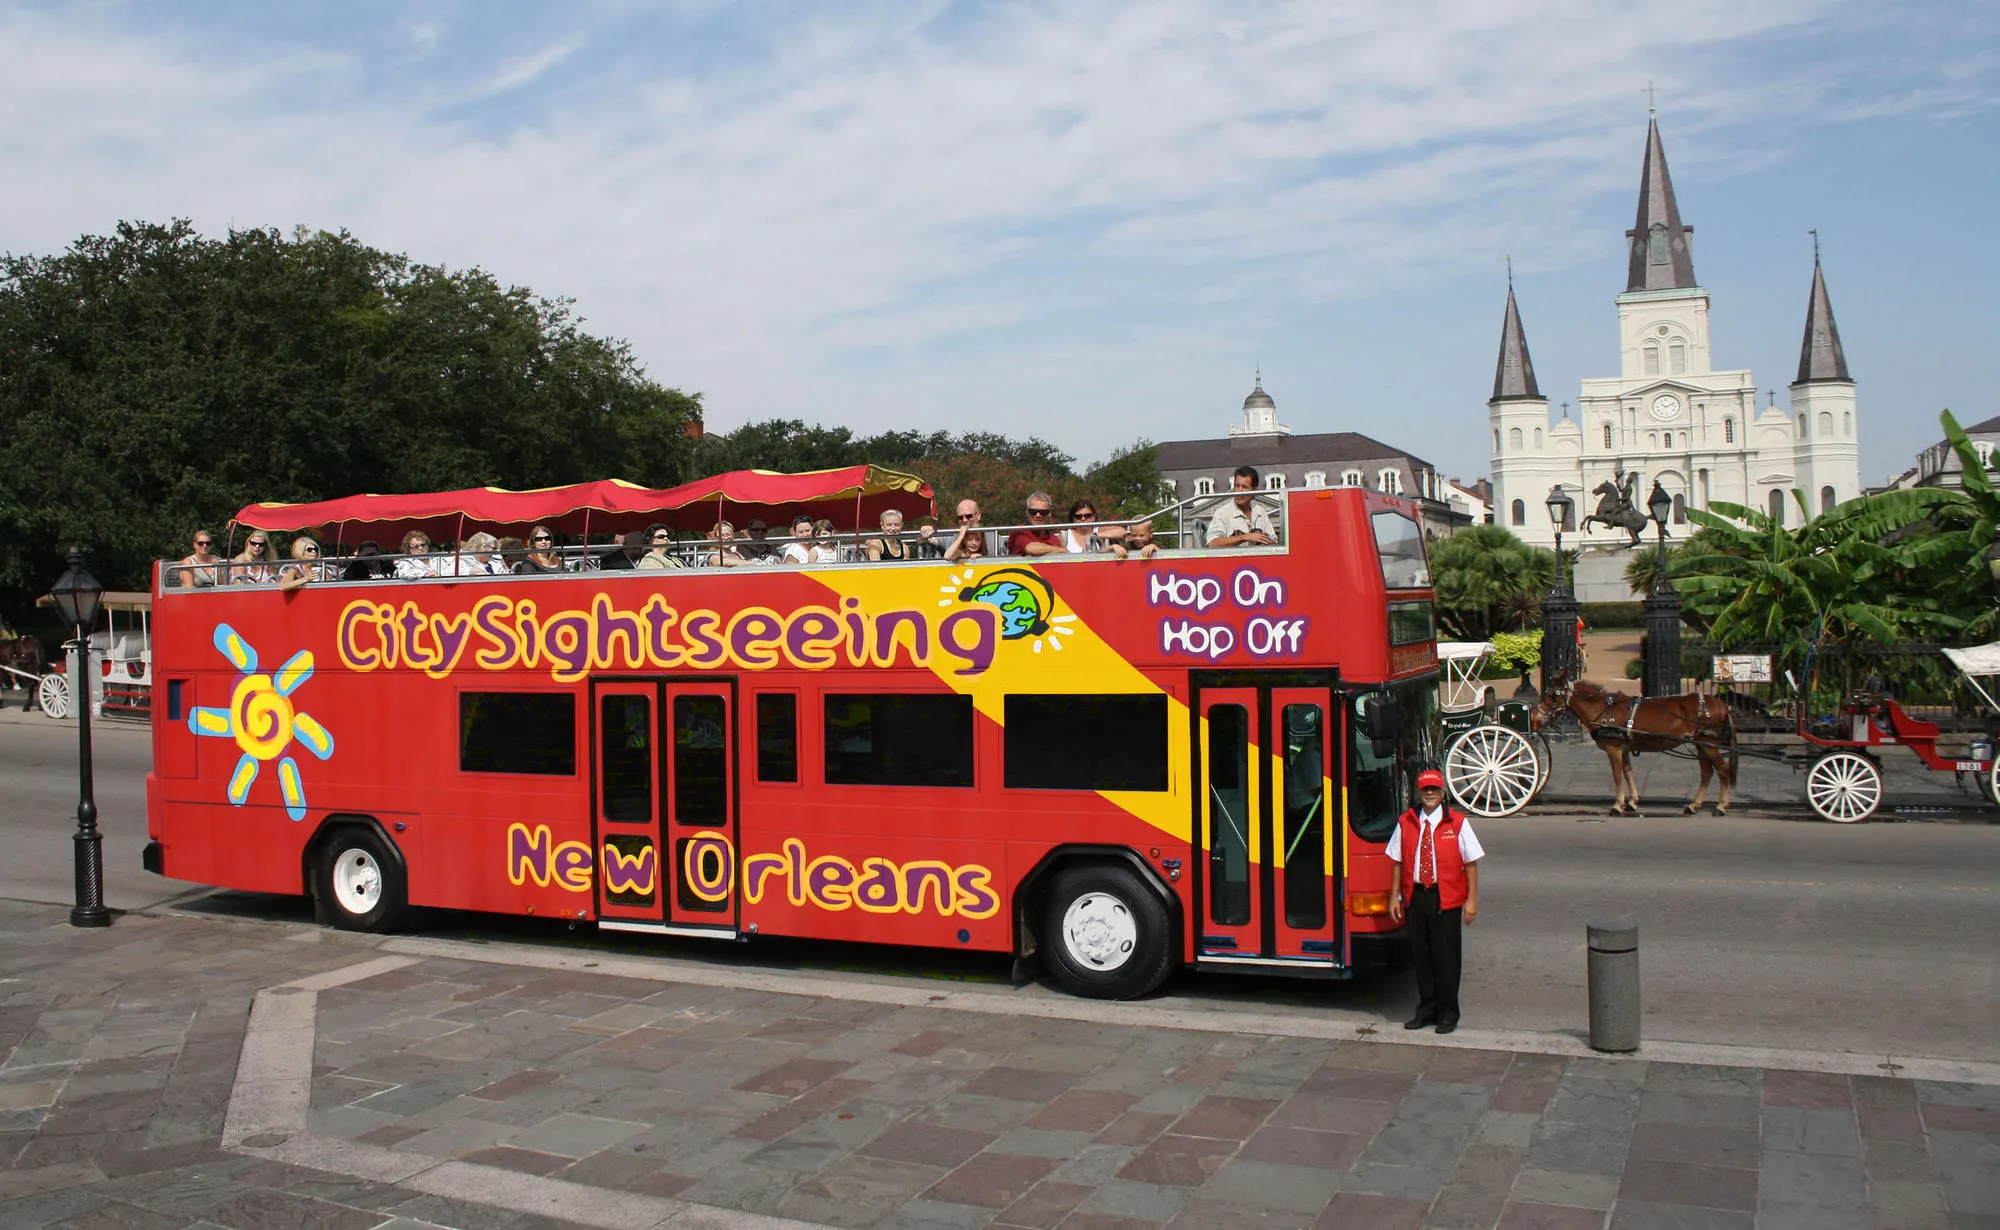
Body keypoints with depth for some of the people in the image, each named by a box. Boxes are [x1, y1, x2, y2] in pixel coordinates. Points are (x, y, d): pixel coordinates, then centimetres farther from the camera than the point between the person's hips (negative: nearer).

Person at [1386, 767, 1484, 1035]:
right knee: (1420, 954, 9)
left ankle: (1447, 1013, 13)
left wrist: (1472, 899, -7)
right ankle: (1426, 1010, 20)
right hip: (1415, 896, 3)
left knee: (1446, 957, 1)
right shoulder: (1405, 822, 6)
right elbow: (1397, 862, 8)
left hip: (1446, 899, -3)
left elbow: (1470, 863, -2)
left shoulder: (1457, 822, -2)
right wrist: (1394, 897, 5)